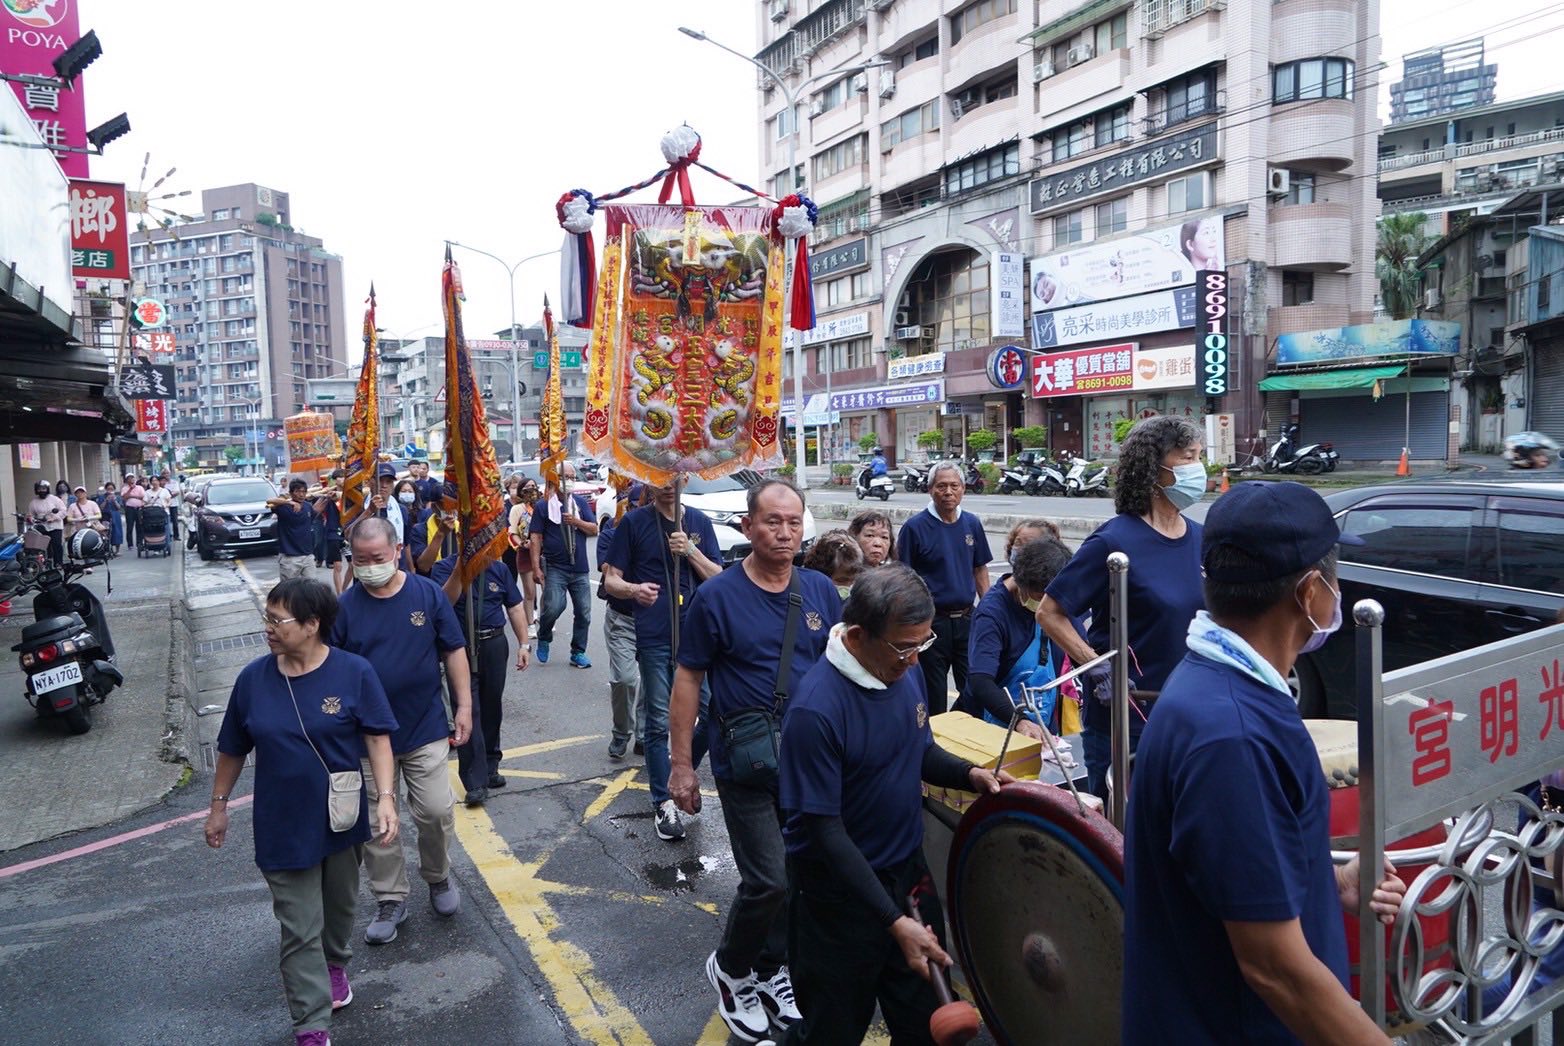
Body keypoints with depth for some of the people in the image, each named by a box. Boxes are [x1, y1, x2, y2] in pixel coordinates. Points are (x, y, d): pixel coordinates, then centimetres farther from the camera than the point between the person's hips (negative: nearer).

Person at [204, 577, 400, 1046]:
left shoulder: (353, 672, -14)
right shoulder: (253, 678, -7)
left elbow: (377, 738, -11)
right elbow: (232, 749, 6)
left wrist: (386, 797, -20)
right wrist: (219, 805, 11)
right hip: (283, 827, 0)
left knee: (340, 907, 23)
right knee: (300, 931, 4)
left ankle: (336, 965, 52)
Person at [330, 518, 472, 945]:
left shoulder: (428, 594, -5)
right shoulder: (344, 607, -6)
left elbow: (454, 651, 2)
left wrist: (464, 706, 0)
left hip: (425, 728, 0)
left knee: (437, 812, 3)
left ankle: (438, 878, 31)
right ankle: (391, 900, 27)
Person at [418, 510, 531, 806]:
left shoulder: (498, 568, 6)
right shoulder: (444, 567, -5)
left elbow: (515, 607, 9)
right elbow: (444, 602, -22)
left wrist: (524, 643, 3)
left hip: (495, 644, 4)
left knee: (492, 709, 13)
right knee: (468, 711, -7)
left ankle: (489, 767, 29)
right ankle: (475, 782, -5)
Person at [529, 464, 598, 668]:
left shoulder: (581, 502, 9)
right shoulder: (543, 506, 1)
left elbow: (594, 530, 6)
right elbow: (536, 538, -2)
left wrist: (576, 522, -13)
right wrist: (536, 567, -9)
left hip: (579, 568, 3)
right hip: (555, 567, -3)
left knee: (584, 612, 5)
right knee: (554, 607, -16)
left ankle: (578, 653, 18)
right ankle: (543, 638, 13)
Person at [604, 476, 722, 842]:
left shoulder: (699, 522, 10)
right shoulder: (635, 522, 3)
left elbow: (718, 578, 7)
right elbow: (611, 580, 2)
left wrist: (690, 551, -10)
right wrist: (633, 589, -21)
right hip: (655, 637, -3)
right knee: (659, 723, 1)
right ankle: (664, 803, 12)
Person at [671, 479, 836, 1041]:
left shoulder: (821, 591, 0)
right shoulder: (716, 597, -11)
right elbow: (688, 679, -7)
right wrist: (681, 765, -6)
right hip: (746, 767, -4)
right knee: (769, 882, -5)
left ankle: (770, 969, 38)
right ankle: (729, 968, 23)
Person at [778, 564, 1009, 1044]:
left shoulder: (904, 670, -6)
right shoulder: (816, 709, -28)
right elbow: (825, 830, -24)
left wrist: (970, 773, -8)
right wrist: (893, 922, -25)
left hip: (908, 870, 7)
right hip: (840, 889, -6)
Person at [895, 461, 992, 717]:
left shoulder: (972, 524, 6)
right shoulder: (915, 527, -9)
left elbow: (980, 570, 14)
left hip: (967, 619, 4)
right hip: (932, 620, -4)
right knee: (933, 696, 8)